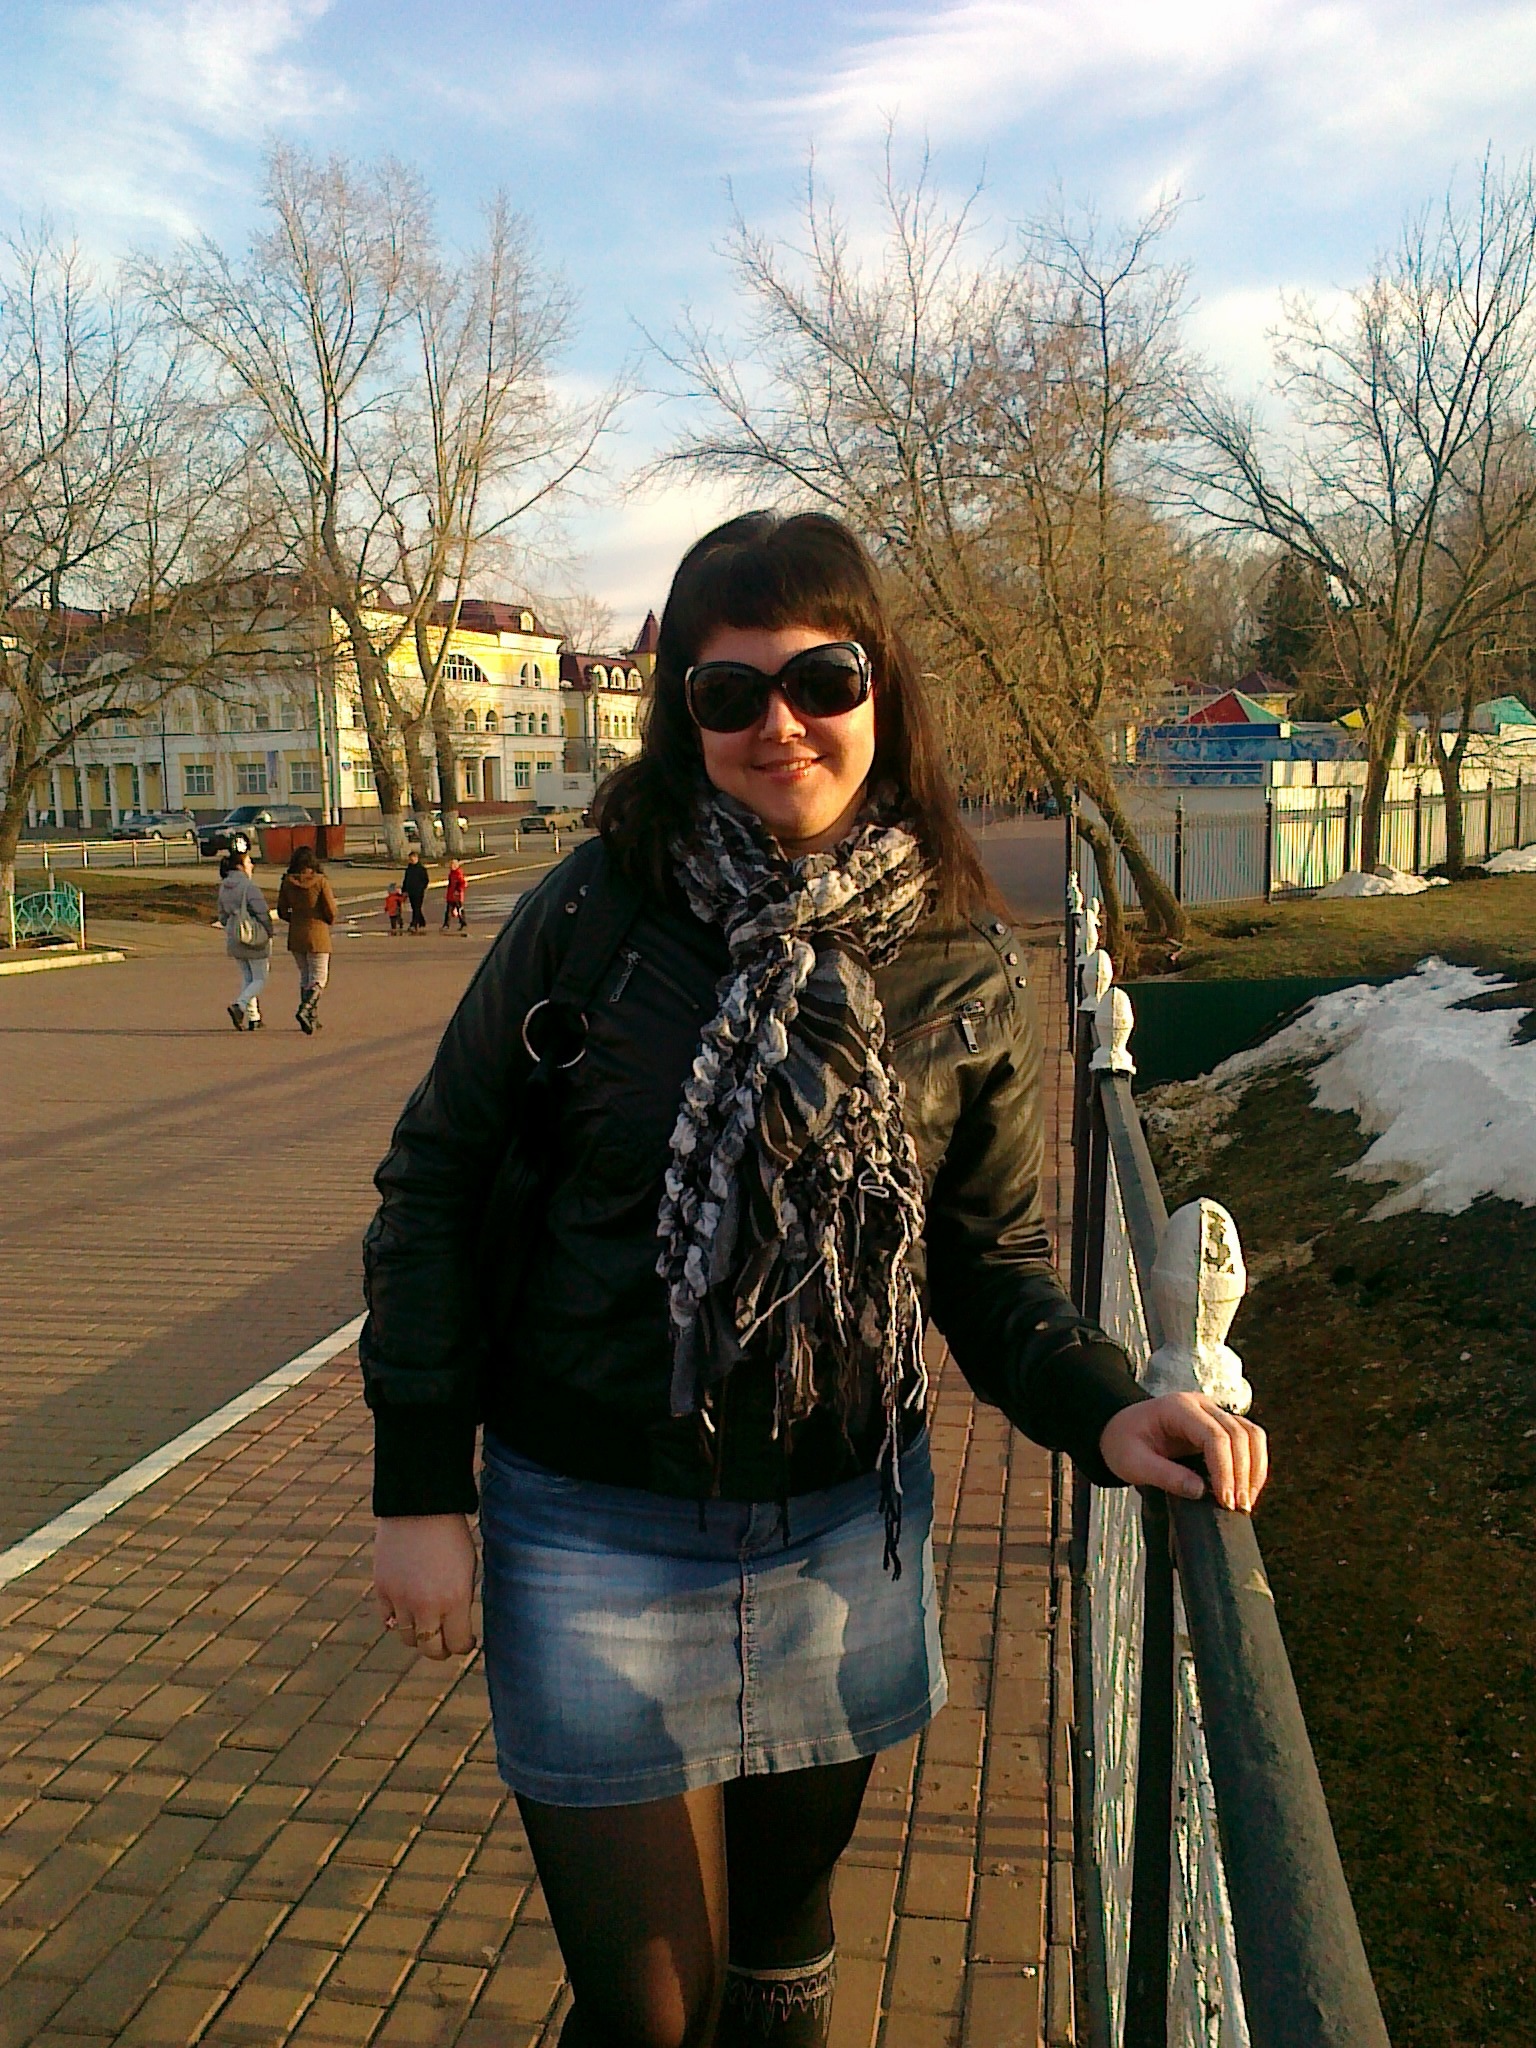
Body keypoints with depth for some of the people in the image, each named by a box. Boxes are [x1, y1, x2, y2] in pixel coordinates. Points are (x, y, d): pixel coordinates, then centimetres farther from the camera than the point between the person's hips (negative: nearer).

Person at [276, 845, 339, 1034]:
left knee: (305, 976, 16)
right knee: (319, 978, 1)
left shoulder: (287, 882, -1)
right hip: (317, 934, -4)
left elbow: (282, 912, 4)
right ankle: (305, 1010, -22)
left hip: (295, 935, 4)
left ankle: (312, 1018, 16)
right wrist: (330, 921, 11)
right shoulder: (320, 881, -12)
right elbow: (331, 911, -11)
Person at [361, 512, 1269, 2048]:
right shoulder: (596, 910, -12)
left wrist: (1101, 1407, -17)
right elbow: (435, 1184, -5)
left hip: (846, 1541, 3)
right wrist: (419, 1487, -6)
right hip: (598, 1539, -2)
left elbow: (991, 1259, 2)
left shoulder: (965, 966, -5)